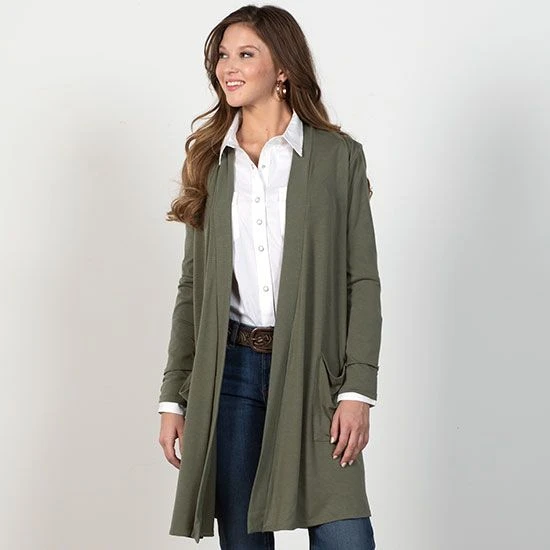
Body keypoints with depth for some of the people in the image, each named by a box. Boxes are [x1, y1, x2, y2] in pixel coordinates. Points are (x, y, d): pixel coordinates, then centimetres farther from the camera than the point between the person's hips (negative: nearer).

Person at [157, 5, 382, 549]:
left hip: (312, 371, -3)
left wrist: (358, 389, -10)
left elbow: (362, 280, -1)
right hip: (229, 368, 3)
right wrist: (173, 398, 8)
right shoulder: (210, 161, 11)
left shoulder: (339, 156, 2)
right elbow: (191, 286, 12)